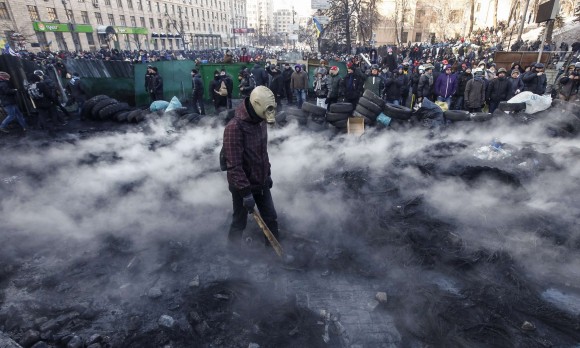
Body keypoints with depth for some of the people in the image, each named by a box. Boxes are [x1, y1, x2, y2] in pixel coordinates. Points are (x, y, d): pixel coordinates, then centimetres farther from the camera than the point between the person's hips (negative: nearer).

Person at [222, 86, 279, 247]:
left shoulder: (261, 122, 1)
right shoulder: (234, 127, -26)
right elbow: (234, 165, -27)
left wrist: (268, 174, 18)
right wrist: (246, 192, -25)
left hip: (261, 182, 7)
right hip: (242, 186, -7)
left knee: (271, 218, 16)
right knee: (239, 222, 11)